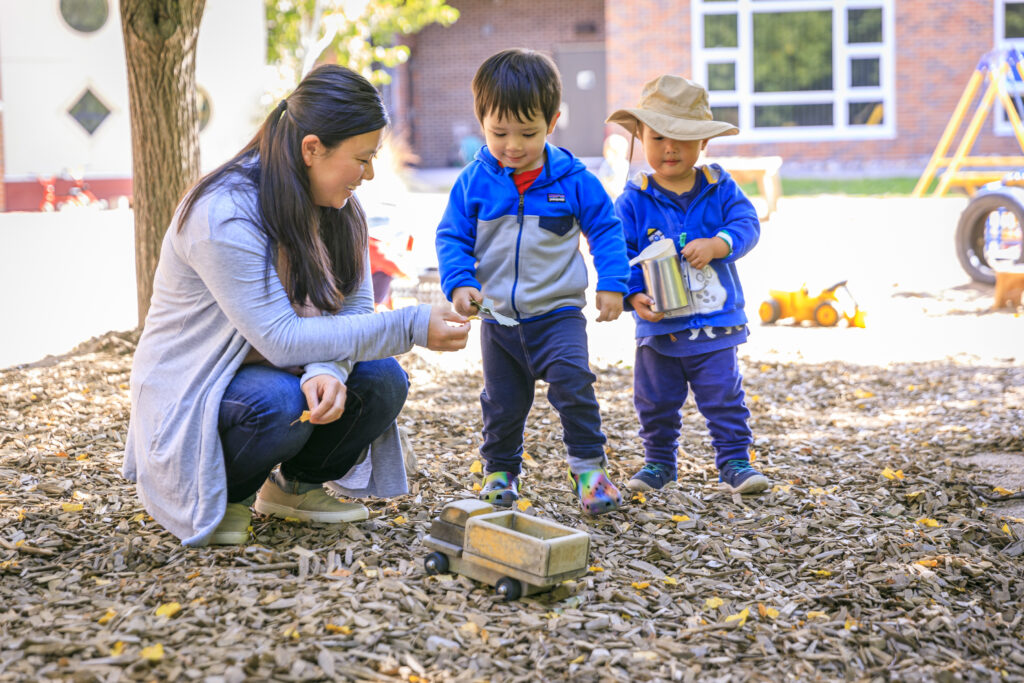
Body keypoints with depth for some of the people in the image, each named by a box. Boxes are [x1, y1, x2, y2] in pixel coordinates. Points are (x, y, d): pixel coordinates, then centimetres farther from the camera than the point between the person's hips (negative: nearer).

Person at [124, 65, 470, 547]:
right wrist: (411, 328, -33)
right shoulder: (223, 215, -28)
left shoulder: (337, 207, -3)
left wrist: (327, 369, -30)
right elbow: (282, 339, -32)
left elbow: (356, 306, -6)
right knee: (281, 402, -36)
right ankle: (219, 495, -4)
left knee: (382, 381, -17)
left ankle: (295, 485, 9)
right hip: (191, 391, -7)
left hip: (277, 373, 7)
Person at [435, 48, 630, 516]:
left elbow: (605, 230, 2)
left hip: (558, 313, -2)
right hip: (499, 317, 2)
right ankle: (499, 470, 32)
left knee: (573, 381, -20)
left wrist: (612, 283, -6)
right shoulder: (474, 182, -4)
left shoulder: (573, 179, -6)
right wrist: (459, 283, -14)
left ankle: (587, 465, -3)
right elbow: (452, 237, 1)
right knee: (502, 402, 11)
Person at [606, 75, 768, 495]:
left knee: (724, 398, 2)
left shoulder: (720, 189, 1)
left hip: (716, 323, 0)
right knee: (655, 402, 11)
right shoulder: (633, 201, -3)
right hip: (658, 329, 1)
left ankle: (734, 461, 15)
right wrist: (633, 295, -20)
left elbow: (746, 225, -8)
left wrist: (716, 244, -27)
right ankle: (659, 461, 29)